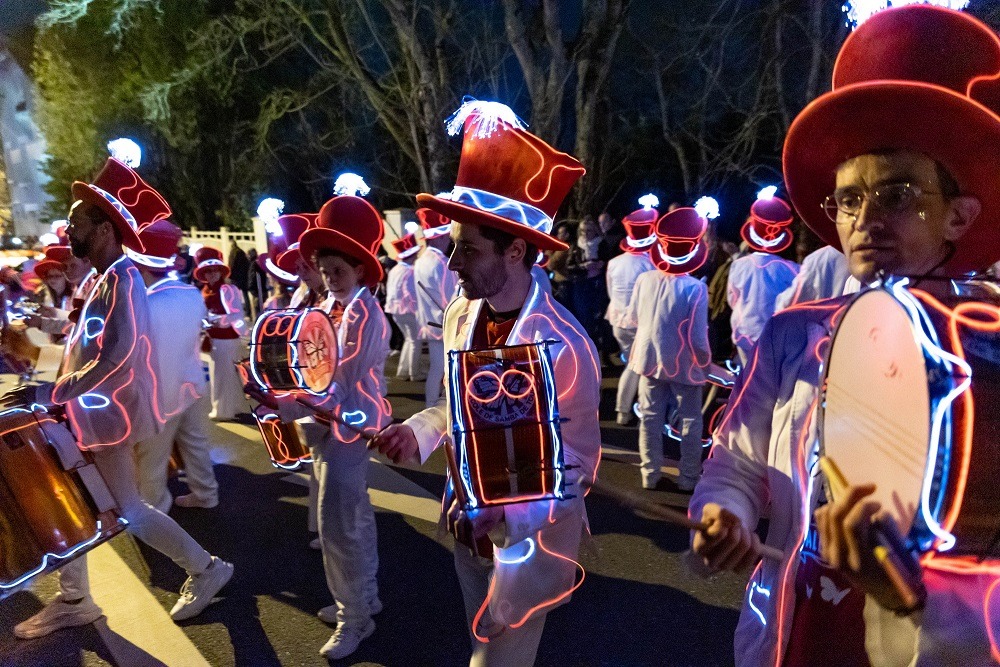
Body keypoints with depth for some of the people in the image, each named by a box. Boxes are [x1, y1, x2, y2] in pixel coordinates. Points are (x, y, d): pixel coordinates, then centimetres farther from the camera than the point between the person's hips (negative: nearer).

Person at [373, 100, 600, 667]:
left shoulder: (565, 346, -28)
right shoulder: (461, 316, -8)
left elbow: (575, 464, -20)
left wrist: (507, 512, -33)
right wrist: (418, 432, -10)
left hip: (529, 531, -6)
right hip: (468, 517, 6)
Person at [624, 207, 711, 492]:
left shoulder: (644, 279, -10)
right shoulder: (695, 287, -21)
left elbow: (632, 317, 5)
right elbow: (698, 337, -19)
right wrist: (706, 360, 0)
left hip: (649, 358, 3)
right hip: (684, 363, -3)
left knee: (650, 418, 15)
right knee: (690, 421, 13)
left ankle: (650, 474, 23)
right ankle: (688, 478, 20)